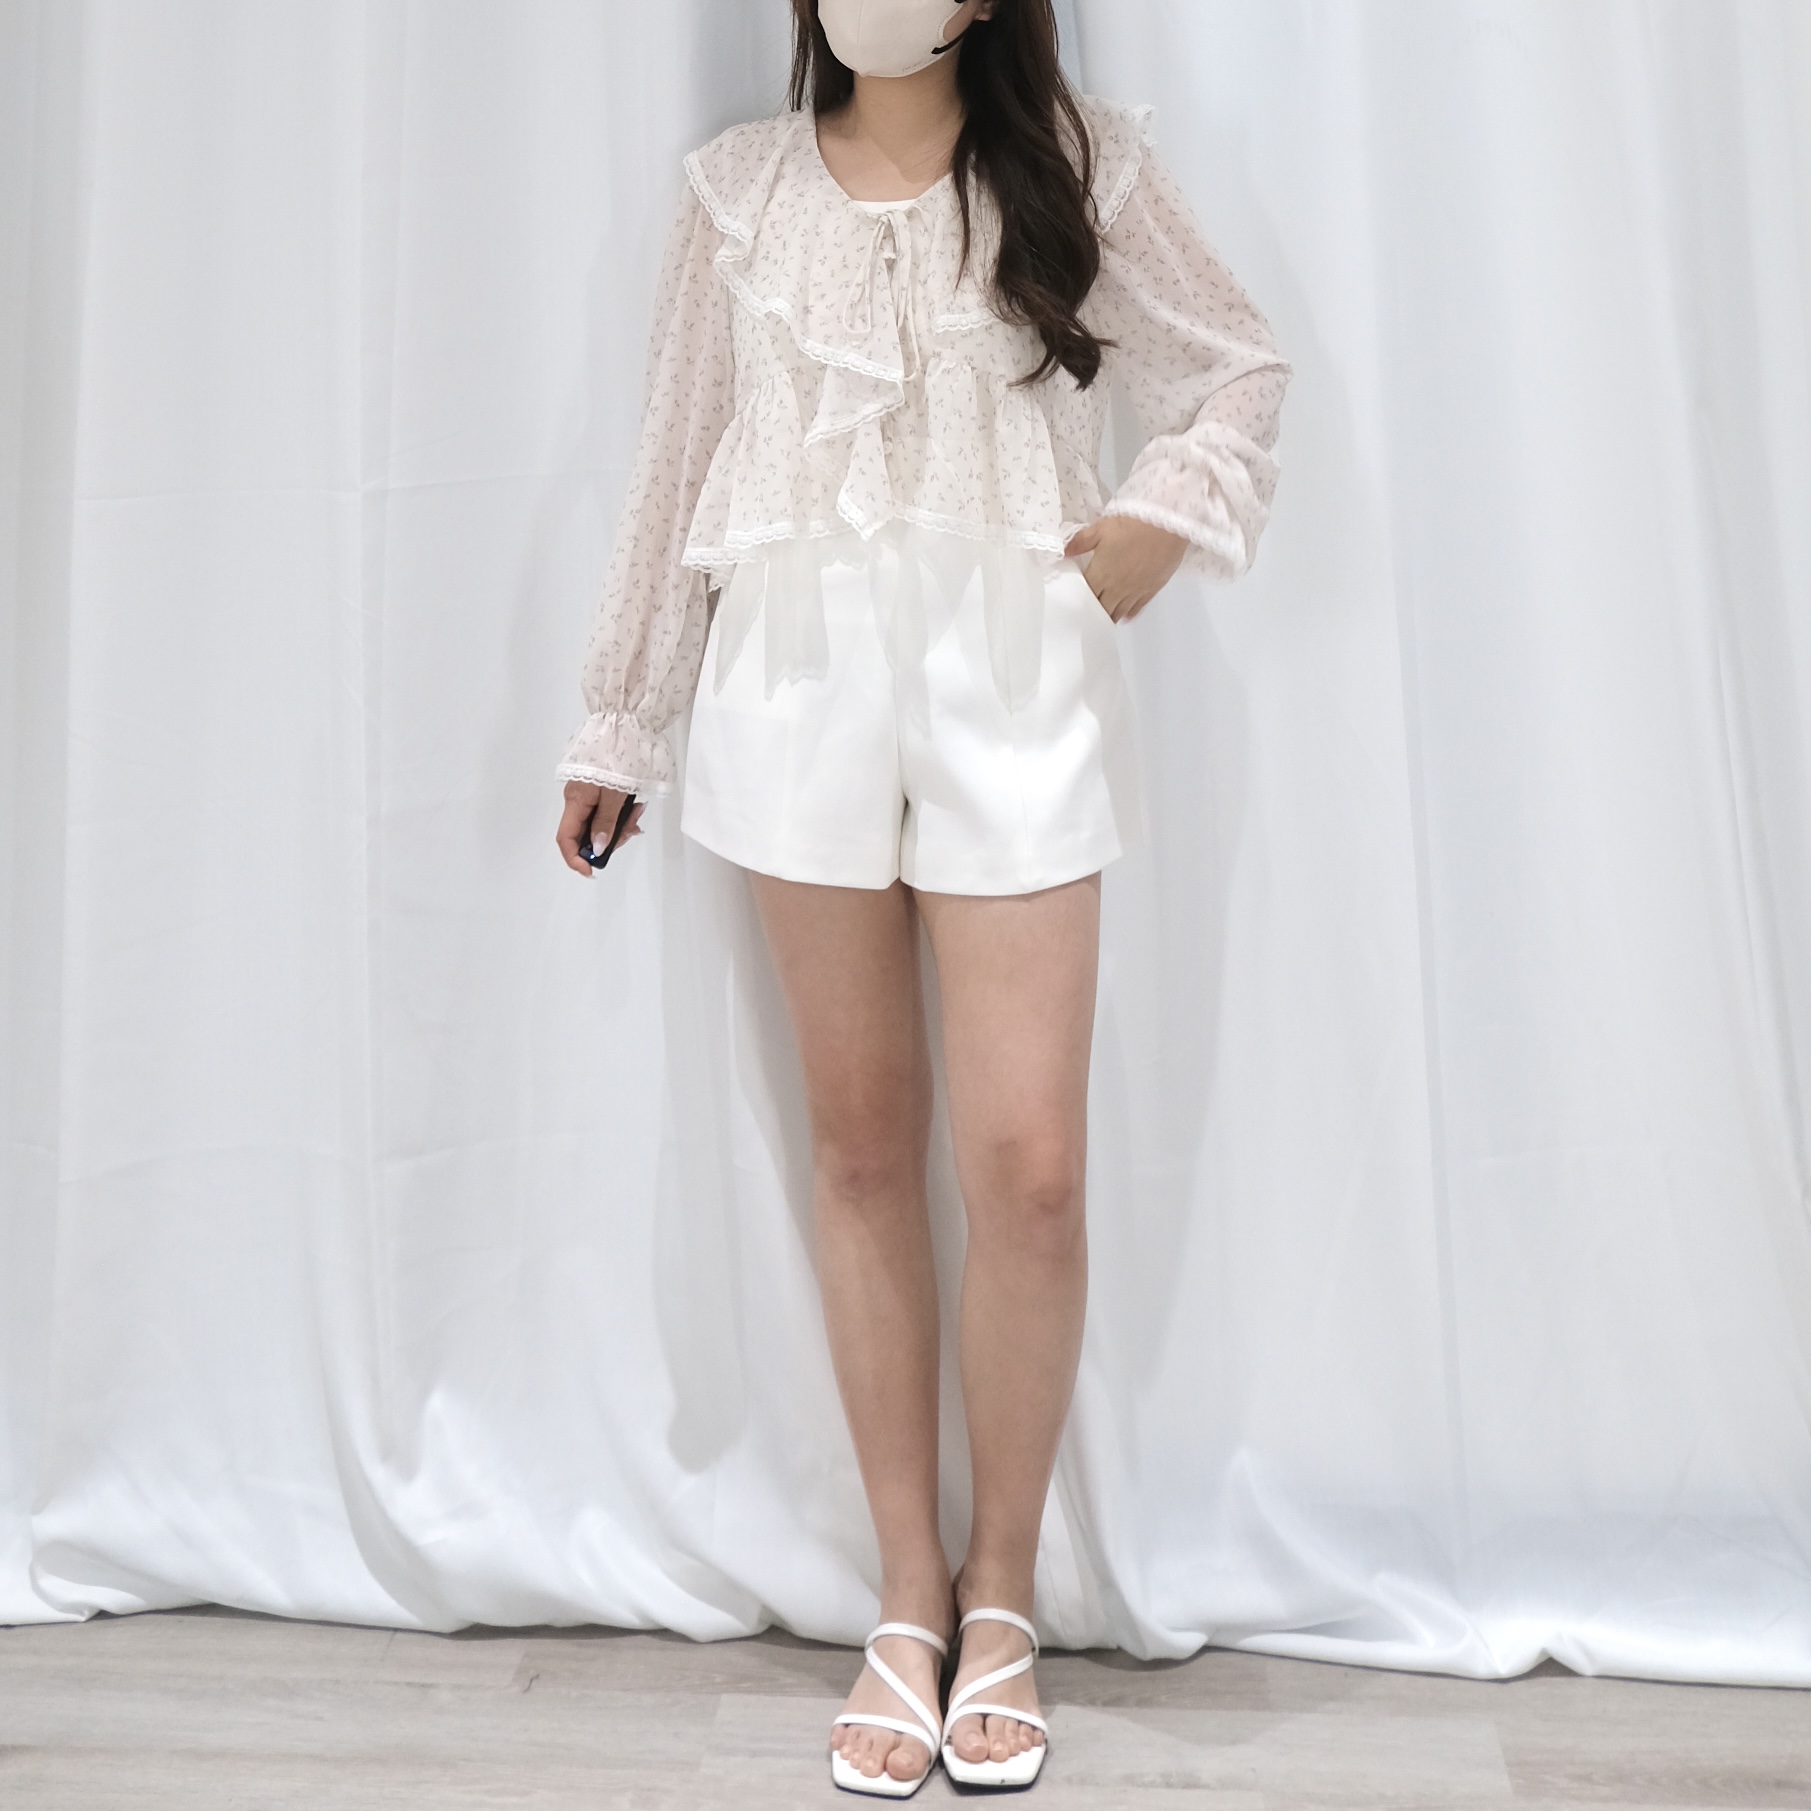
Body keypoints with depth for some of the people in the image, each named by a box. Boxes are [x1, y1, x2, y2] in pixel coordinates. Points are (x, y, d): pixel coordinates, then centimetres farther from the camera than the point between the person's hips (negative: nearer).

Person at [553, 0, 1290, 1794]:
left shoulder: (1081, 160, 9)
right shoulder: (739, 186, 13)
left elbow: (1239, 371, 16)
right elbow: (677, 457, 14)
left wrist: (1165, 514, -4)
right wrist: (619, 716, 14)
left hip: (1012, 683, -1)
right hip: (800, 682, 2)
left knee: (1027, 1165, -6)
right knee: (860, 1143, 5)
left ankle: (1002, 1593, 18)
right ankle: (909, 1590, 21)